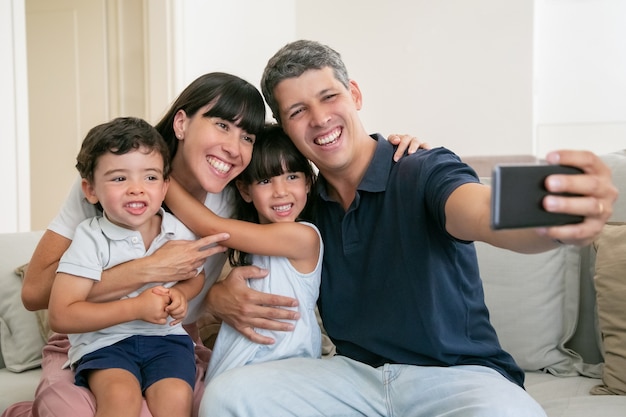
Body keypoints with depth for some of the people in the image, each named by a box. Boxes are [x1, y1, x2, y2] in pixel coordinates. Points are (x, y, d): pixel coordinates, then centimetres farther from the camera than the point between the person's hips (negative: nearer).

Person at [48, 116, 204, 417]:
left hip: (167, 337, 3)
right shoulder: (90, 238, -10)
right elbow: (60, 317, -15)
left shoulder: (180, 232, 0)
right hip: (104, 341, -3)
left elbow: (196, 275, 21)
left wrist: (181, 294, -4)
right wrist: (136, 307, -20)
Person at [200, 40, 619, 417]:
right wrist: (221, 293, -11)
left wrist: (557, 214, -55)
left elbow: (485, 213, -31)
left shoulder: (426, 172, -9)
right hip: (353, 373, 4)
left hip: (458, 374, -3)